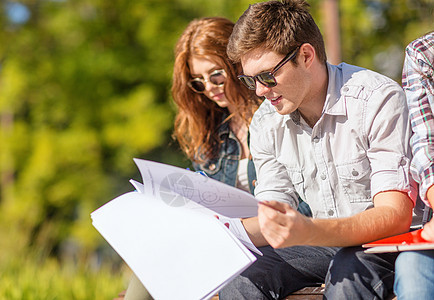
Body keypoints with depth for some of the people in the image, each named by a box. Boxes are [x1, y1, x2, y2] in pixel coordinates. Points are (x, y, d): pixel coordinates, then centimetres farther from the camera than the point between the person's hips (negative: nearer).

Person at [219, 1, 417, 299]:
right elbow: (271, 224, 5)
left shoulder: (378, 99, -18)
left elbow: (395, 216, -25)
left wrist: (309, 232, -41)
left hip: (385, 241, -4)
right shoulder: (265, 125, 1)